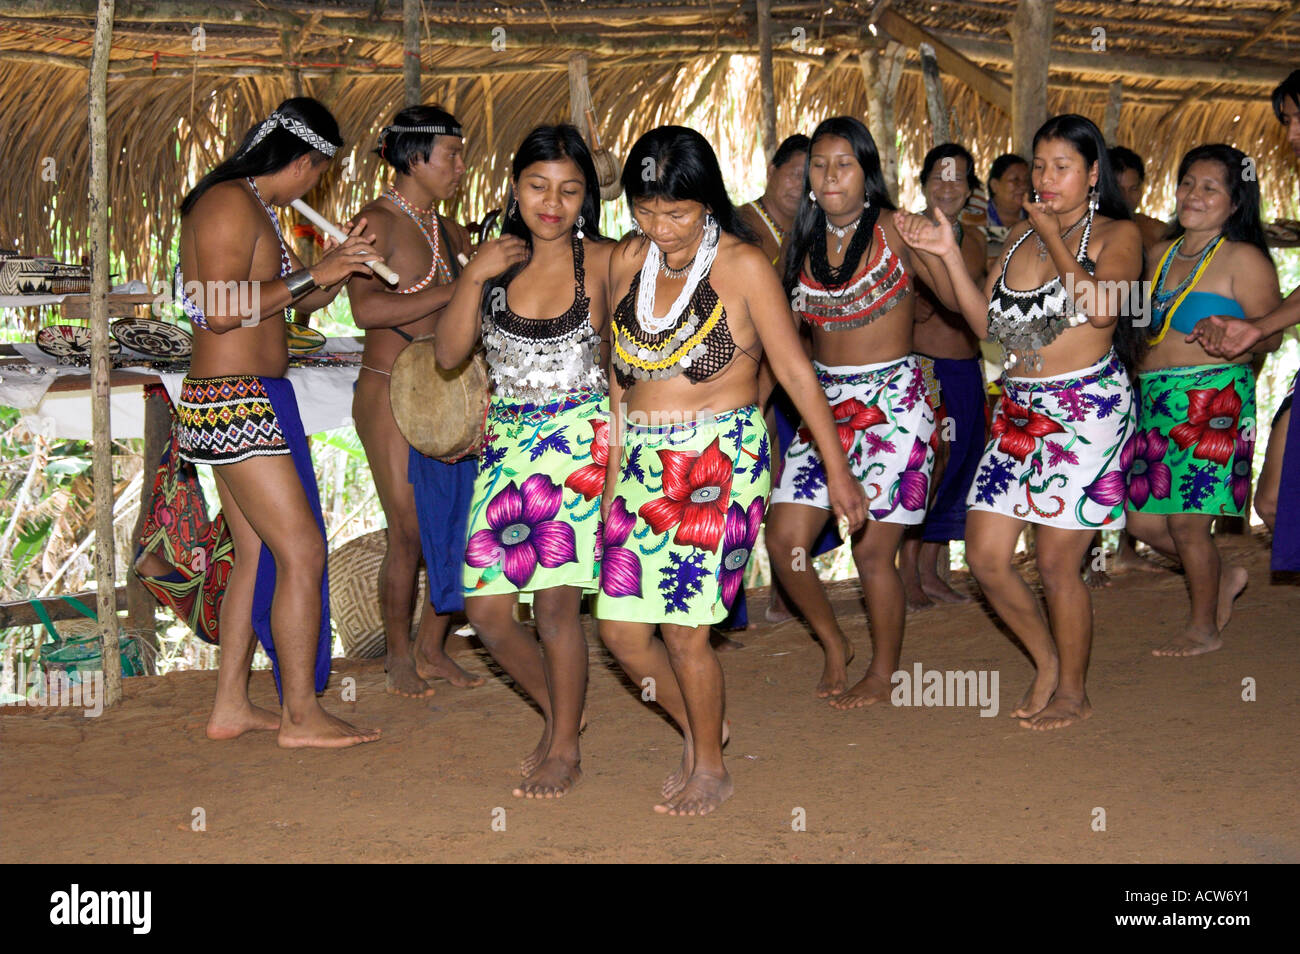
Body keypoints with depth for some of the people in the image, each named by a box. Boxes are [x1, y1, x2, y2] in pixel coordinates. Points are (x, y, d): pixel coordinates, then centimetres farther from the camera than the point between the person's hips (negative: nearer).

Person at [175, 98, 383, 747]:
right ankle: (301, 716, 0)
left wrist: (337, 260, 6)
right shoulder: (229, 203, -13)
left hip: (252, 402, 11)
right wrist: (311, 276, -16)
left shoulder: (255, 209, 19)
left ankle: (231, 706, 19)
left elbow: (303, 299, 24)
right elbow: (223, 311, -22)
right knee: (302, 551, -7)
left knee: (256, 555, 13)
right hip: (237, 402, -11)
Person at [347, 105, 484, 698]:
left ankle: (432, 649, 20)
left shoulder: (448, 232, 16)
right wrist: (453, 291, -22)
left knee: (460, 524, 4)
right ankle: (398, 655, 16)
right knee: (409, 533, -3)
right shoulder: (376, 222, -8)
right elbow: (365, 309, -23)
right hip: (390, 396, -7)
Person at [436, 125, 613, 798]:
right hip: (507, 443, 4)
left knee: (556, 602, -8)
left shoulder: (602, 261, -2)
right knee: (487, 611, 2)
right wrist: (475, 276, -9)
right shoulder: (495, 261, 7)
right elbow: (448, 355, 2)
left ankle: (565, 749, 13)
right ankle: (557, 710, 27)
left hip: (578, 438, -4)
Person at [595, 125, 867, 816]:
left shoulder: (741, 265, -6)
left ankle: (712, 767, 17)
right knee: (621, 629, 2)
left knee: (684, 626, -7)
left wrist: (837, 469, 0)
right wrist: (613, 466, 18)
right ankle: (696, 732, 28)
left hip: (722, 460, -5)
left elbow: (794, 370, -2)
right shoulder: (627, 261, 9)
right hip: (643, 460, 5)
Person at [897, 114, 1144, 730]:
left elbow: (1103, 308, -19)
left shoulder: (1117, 234, 0)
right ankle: (1047, 663, 26)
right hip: (1018, 410, 6)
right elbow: (986, 321, 10)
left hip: (1087, 408, -6)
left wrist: (1055, 239, -10)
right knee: (985, 557, 3)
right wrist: (946, 256, -1)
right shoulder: (1021, 235, 15)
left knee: (1056, 561, -3)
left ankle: (1073, 692, 19)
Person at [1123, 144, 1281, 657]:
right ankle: (1221, 577, 31)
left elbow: (1271, 333, -10)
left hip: (1212, 401, -7)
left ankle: (1204, 628, 14)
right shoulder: (1161, 254, 16)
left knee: (1187, 518, -5)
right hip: (1155, 399, 7)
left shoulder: (1243, 259, -4)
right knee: (1143, 520, 6)